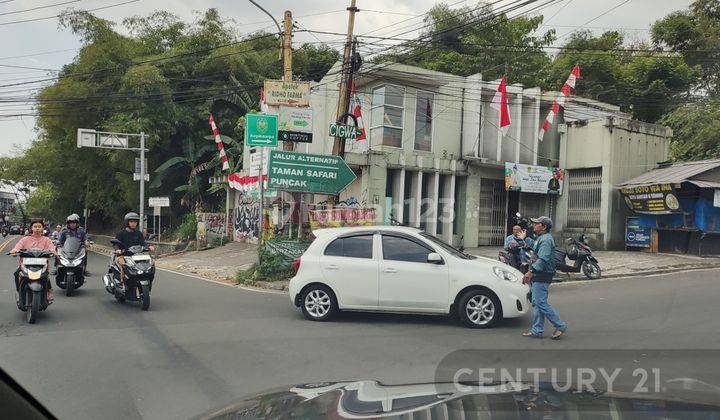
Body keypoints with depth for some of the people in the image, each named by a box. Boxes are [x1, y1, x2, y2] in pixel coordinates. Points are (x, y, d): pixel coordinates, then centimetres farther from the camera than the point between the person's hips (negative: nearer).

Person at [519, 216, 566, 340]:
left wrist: (531, 271, -27)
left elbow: (543, 259, -25)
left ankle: (560, 326, 2)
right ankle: (537, 331, 14)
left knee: (541, 304, -9)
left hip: (542, 277, -11)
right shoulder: (541, 238, 19)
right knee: (536, 304, 11)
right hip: (537, 276, 11)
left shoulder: (546, 239, -15)